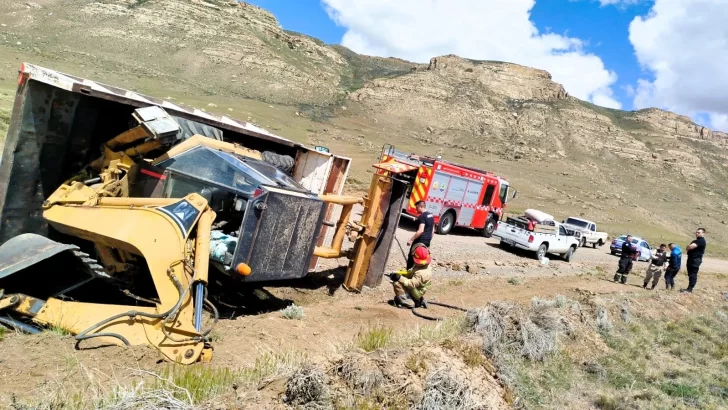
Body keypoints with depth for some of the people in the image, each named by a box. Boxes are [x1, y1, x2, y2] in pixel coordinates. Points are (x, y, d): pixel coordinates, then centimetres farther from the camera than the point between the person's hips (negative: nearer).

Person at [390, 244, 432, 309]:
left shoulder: (421, 273, -33)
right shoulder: (426, 267, -3)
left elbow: (411, 284, -32)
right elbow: (410, 272, 5)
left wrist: (400, 278, -26)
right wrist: (398, 273, -4)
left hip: (415, 293, -10)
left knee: (397, 283, -19)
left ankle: (405, 302, -9)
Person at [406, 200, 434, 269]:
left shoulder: (422, 217, -16)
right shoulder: (431, 216, 12)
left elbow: (420, 231, -25)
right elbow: (432, 230, 19)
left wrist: (411, 240, -24)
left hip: (420, 240, -8)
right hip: (427, 241, 9)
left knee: (411, 256, 2)